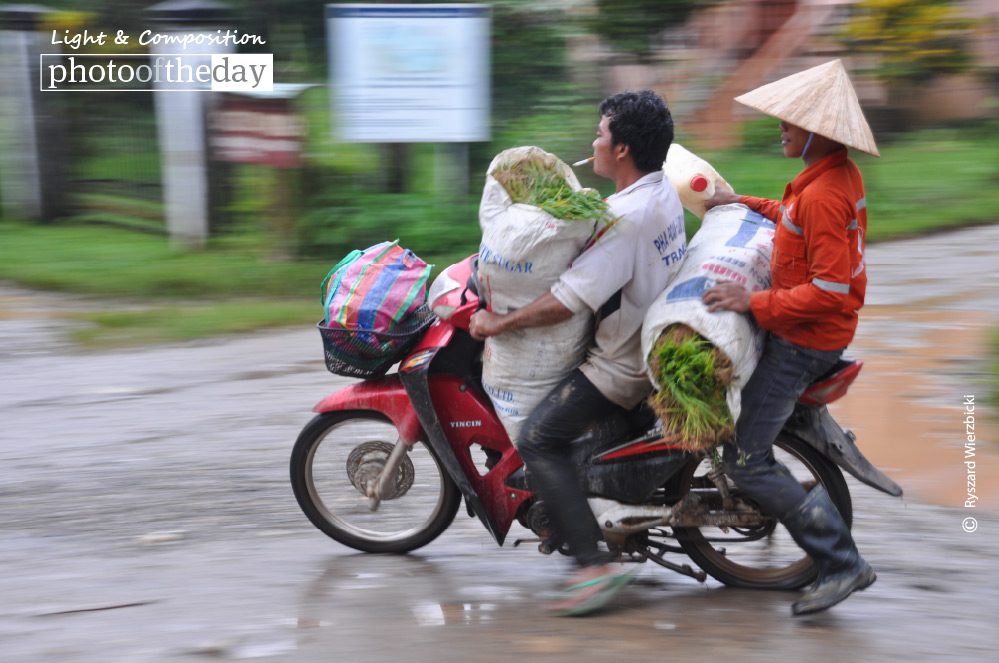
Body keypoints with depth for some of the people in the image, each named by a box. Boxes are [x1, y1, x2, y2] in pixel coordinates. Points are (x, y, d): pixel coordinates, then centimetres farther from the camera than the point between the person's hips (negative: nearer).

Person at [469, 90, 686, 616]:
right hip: (653, 334, 11)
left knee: (537, 441, -19)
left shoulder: (626, 217, -27)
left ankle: (594, 566, -23)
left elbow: (566, 303, -28)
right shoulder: (663, 191, 4)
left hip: (623, 361, -11)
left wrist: (499, 324, -17)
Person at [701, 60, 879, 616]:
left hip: (805, 339, -10)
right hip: (824, 333, 10)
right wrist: (751, 205, 21)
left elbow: (830, 291, -30)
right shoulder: (843, 174, 4)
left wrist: (756, 303, -27)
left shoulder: (823, 195, -27)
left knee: (747, 462, -7)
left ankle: (843, 563, -3)